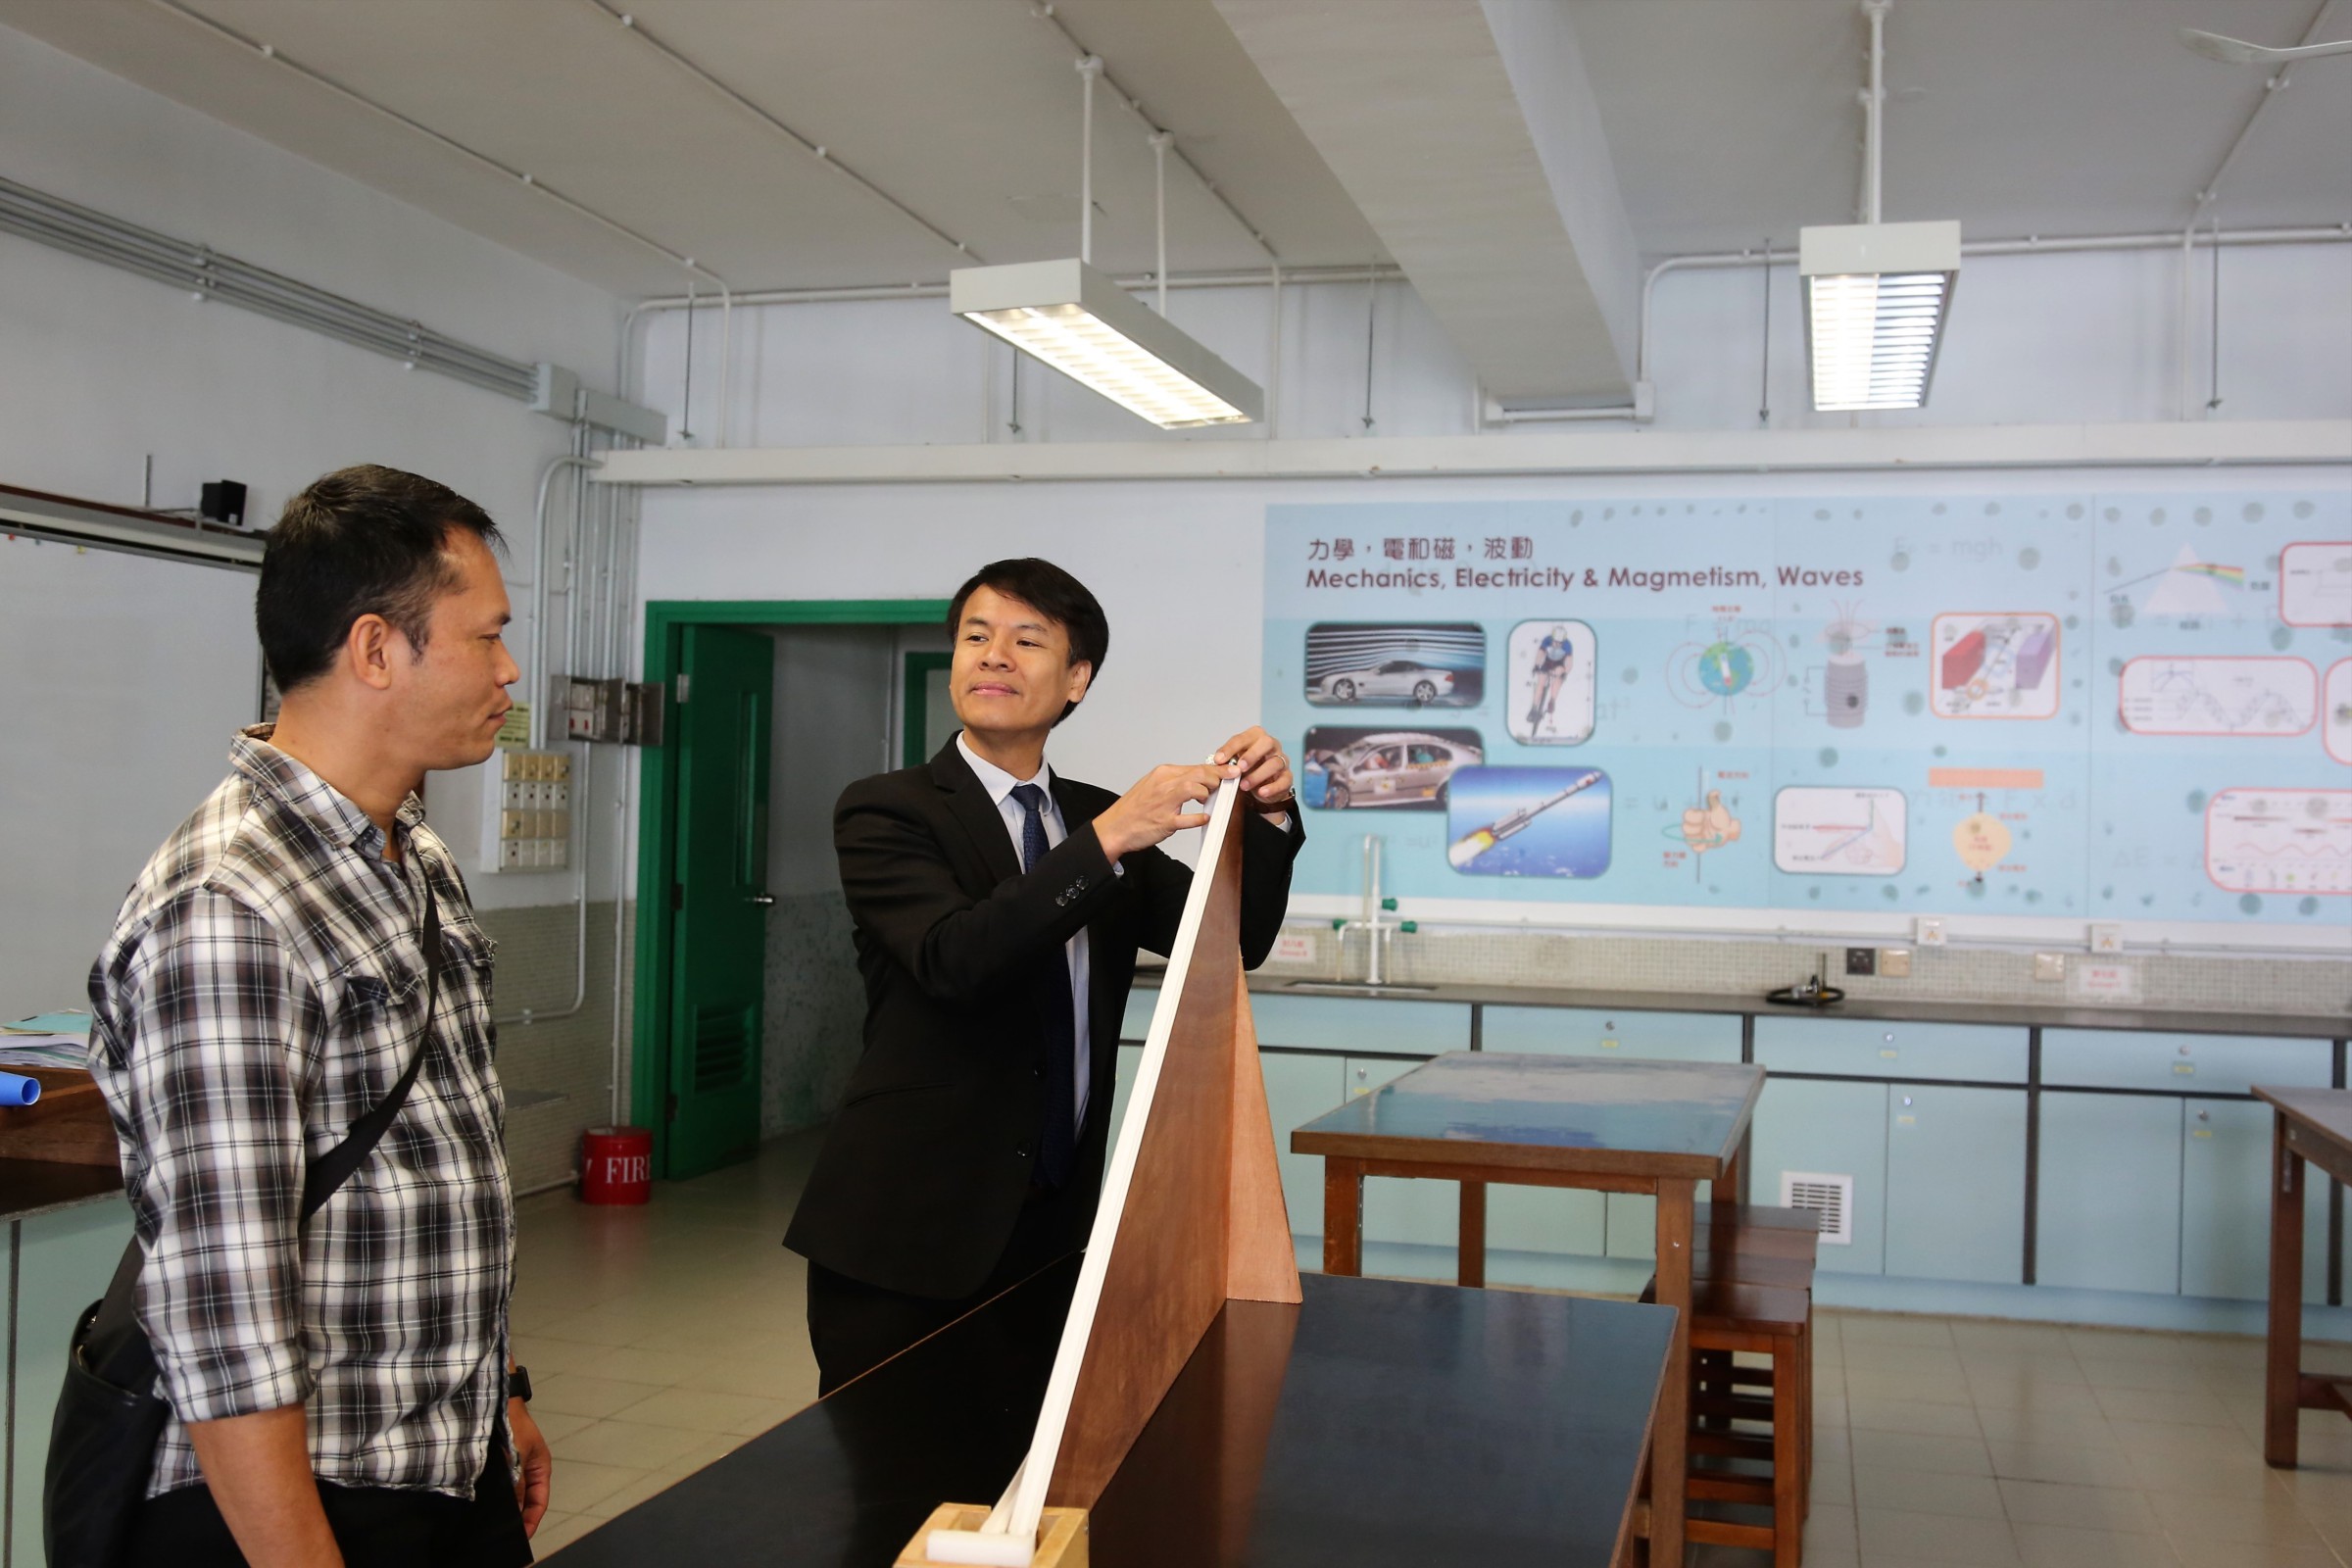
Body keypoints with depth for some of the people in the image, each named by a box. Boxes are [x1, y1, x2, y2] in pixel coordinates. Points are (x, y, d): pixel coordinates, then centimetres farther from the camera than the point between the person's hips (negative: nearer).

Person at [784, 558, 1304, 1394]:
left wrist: (1266, 815, -9)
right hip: (907, 1230, -4)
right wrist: (1107, 841, -27)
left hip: (1053, 1228, 5)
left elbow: (1234, 941, 8)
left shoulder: (1101, 818, 12)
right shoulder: (886, 810, -5)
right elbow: (954, 961, -22)